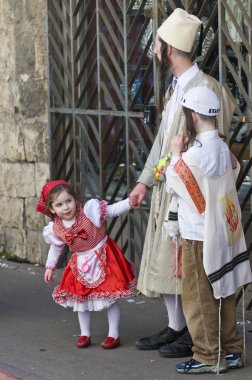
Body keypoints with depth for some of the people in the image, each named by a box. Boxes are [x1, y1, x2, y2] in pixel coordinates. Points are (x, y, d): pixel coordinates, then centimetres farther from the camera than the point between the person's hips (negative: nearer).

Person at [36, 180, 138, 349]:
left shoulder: (90, 211, -21)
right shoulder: (55, 230, -9)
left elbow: (113, 210, -17)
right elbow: (56, 248, 10)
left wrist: (130, 202, -30)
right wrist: (50, 267, 14)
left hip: (103, 259, -4)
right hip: (80, 266, 4)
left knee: (110, 297, 0)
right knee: (81, 298, 11)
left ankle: (114, 335, 10)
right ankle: (85, 334, 26)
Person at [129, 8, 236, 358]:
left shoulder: (205, 89, -18)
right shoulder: (176, 87, 10)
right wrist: (145, 180, 17)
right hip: (166, 189, 9)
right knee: (163, 260, 14)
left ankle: (194, 334, 11)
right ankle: (175, 327, 25)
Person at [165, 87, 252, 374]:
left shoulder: (196, 154, -20)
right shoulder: (223, 149, 4)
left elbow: (173, 186, -9)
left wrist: (176, 154, 3)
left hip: (199, 238, -8)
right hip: (223, 235, 8)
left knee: (199, 298, 3)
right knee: (223, 295, 15)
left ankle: (208, 357, 8)